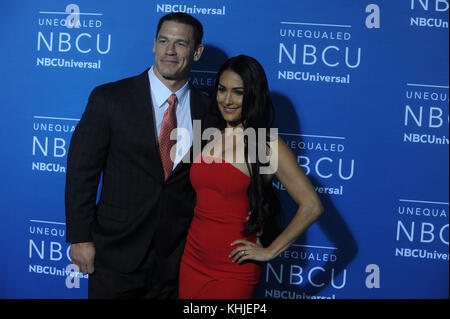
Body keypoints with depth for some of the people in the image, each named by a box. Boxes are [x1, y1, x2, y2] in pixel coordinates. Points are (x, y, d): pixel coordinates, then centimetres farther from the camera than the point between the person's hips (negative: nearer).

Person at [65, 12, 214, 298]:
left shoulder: (206, 110, 0)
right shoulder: (109, 98, -7)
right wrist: (79, 238, -9)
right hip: (116, 251, -2)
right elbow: (81, 170, -6)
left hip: (176, 255, 2)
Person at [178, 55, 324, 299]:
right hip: (192, 260, 6)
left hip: (234, 270, -5)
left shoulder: (267, 146, -11)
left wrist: (270, 251, -12)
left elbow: (311, 206, -14)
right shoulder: (210, 137, 6)